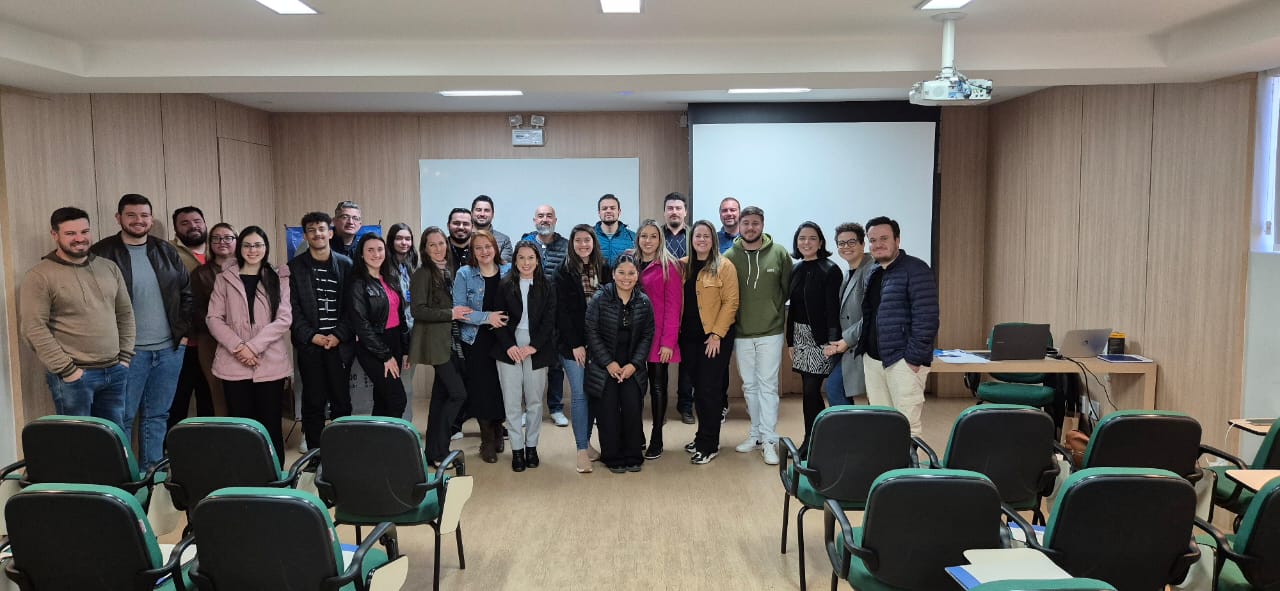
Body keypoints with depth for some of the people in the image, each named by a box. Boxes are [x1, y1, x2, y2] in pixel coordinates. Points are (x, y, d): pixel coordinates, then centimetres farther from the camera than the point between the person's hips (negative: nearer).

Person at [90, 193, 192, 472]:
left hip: (170, 349, 4)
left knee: (158, 415, 11)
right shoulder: (102, 253, -5)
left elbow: (186, 292, 14)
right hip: (127, 351, -4)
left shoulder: (167, 251, 9)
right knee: (122, 417, 1)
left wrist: (183, 330, 5)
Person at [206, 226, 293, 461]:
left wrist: (253, 346, -13)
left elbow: (284, 319, -3)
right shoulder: (224, 279, 9)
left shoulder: (279, 279, 7)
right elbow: (213, 318, 3)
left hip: (270, 363, -1)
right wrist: (238, 346, -11)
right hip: (233, 364, 1)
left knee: (270, 423, 2)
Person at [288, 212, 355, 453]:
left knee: (341, 400, 3)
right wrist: (311, 335, -10)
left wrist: (339, 335, -8)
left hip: (340, 343, 1)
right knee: (313, 402, 3)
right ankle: (314, 452, 11)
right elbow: (292, 307, 0)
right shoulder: (294, 267, 5)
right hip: (309, 344, 0)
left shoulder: (345, 264, 6)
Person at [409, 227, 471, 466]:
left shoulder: (449, 271, 11)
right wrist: (450, 313, -17)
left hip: (450, 341, 8)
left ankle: (433, 451, 20)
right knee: (458, 393, -12)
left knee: (441, 395, 11)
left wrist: (459, 312, 6)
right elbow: (417, 310, -17)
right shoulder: (422, 274, -10)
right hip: (435, 341, -8)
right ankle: (439, 451, -1)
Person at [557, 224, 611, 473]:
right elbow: (562, 311, -5)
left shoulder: (604, 270, 7)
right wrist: (575, 344, -10)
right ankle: (582, 450, 1)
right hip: (573, 343, -3)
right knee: (580, 394, -4)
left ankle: (586, 443, 19)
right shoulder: (564, 272, -1)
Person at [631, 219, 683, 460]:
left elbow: (673, 305, -9)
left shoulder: (669, 266, -5)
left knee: (657, 386, 4)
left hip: (658, 337, -4)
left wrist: (668, 341, -15)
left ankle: (656, 440, 13)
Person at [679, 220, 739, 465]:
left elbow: (731, 302, -10)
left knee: (709, 389, -2)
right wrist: (676, 331, 2)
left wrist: (717, 334, -15)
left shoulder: (724, 266, -6)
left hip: (715, 337, -5)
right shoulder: (683, 266, 9)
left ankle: (709, 445, 7)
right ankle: (704, 436, 25)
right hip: (689, 337, 5)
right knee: (698, 388, 12)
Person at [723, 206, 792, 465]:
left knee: (768, 385, 0)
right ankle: (756, 433, 26)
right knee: (749, 386, 13)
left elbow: (788, 288, 2)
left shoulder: (779, 253, -5)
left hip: (770, 332, -2)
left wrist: (775, 309, 3)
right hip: (741, 333, 2)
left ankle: (769, 439, 6)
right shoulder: (730, 256, -4)